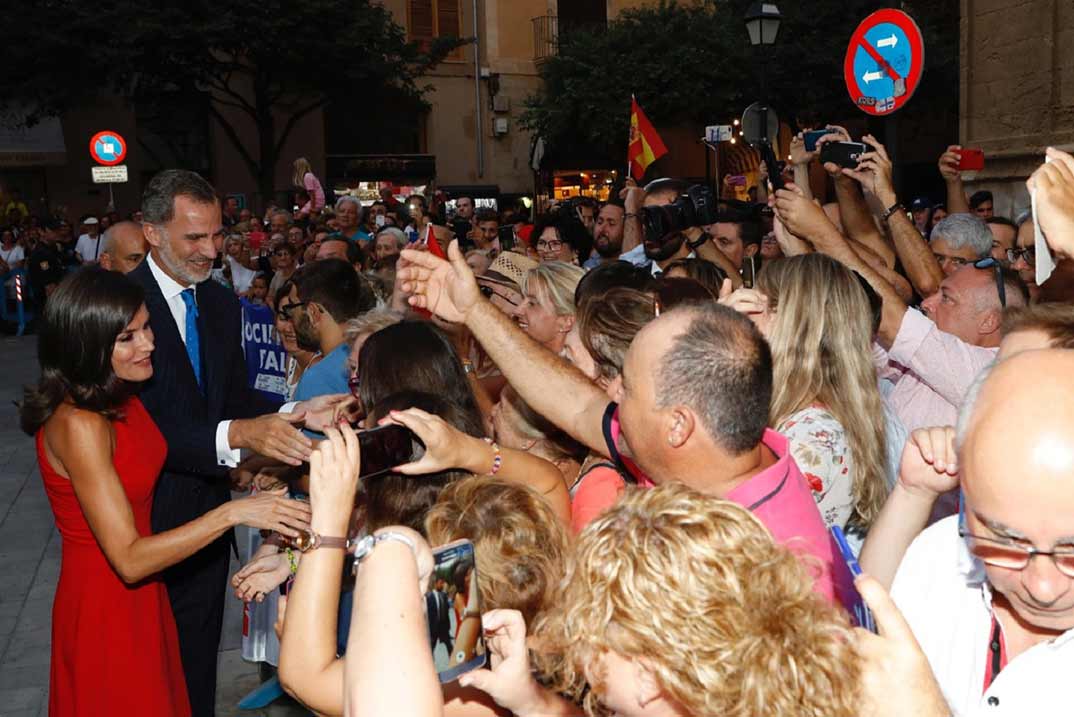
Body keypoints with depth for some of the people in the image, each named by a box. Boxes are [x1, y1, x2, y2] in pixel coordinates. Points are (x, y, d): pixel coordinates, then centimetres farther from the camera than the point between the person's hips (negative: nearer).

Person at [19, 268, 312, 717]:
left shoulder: (120, 397, 0)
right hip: (104, 607, -8)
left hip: (140, 596, 8)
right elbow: (129, 559, -30)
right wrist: (233, 513, -35)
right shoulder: (78, 424, -27)